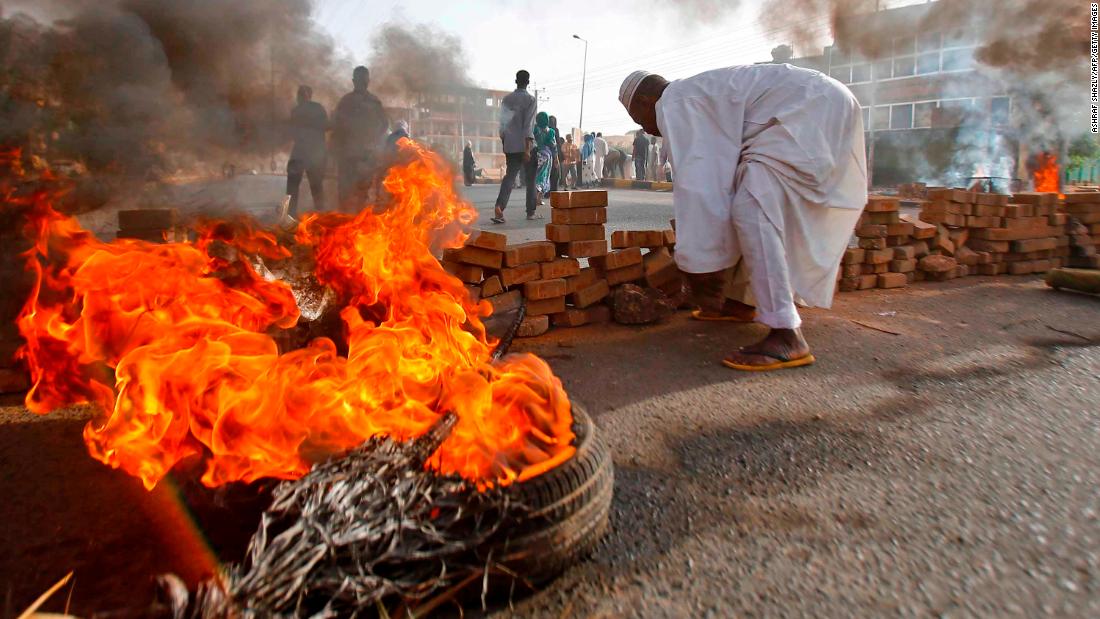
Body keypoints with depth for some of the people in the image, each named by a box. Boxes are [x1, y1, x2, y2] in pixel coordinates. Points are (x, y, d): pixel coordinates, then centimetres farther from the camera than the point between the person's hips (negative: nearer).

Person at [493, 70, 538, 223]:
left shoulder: (507, 99, 10)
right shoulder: (530, 99, -6)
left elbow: (502, 123, 12)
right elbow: (528, 125, -14)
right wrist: (528, 148, -16)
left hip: (510, 146, 4)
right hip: (525, 145, -4)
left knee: (509, 176, 2)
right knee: (530, 179, 8)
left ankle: (499, 207, -18)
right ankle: (531, 212, 13)